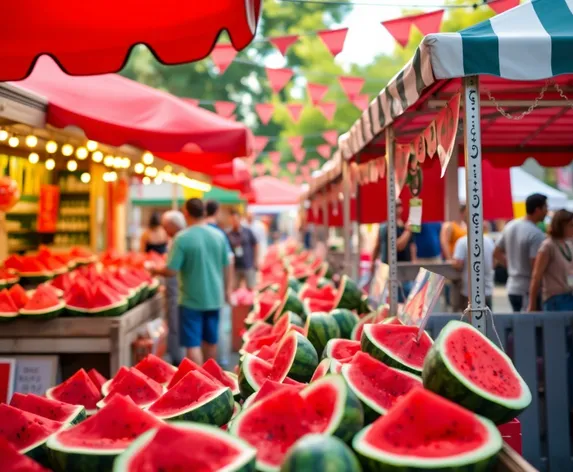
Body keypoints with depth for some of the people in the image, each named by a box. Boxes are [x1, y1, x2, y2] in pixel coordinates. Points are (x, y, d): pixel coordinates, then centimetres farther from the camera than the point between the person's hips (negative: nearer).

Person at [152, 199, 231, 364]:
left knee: (193, 344, 1)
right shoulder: (218, 235, -1)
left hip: (191, 299, -5)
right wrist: (226, 289, 21)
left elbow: (171, 271, -18)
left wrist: (156, 270, 2)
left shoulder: (182, 238, -15)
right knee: (211, 341, 18)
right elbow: (226, 267, 7)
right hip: (214, 298, 5)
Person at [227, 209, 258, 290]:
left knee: (251, 289, 4)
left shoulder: (248, 231, -3)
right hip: (235, 267, 1)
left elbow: (255, 246, 3)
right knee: (235, 290, 9)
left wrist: (255, 262, 1)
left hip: (249, 266, -1)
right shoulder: (228, 235, -3)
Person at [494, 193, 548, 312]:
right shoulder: (537, 235, -18)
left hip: (512, 288, 8)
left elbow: (497, 253, 15)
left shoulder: (510, 226, 6)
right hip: (528, 290, -8)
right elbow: (536, 266, -22)